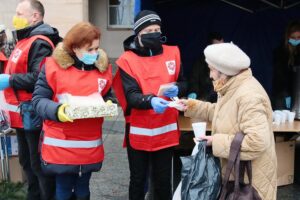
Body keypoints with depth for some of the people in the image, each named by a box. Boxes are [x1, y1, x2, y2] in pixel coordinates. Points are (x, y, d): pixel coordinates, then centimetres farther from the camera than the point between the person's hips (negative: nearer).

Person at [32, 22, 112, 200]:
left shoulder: (103, 67, 3)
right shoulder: (54, 65, -8)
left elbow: (108, 97, 16)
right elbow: (38, 99, -7)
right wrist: (56, 111, -26)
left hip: (90, 146, 3)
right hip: (60, 146, -3)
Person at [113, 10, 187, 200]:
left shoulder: (172, 53, 2)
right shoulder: (128, 59, -8)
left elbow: (183, 83, 10)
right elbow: (131, 96, -17)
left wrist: (176, 89, -13)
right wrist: (151, 100, -37)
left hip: (166, 131, 2)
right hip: (139, 132, -2)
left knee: (163, 181, 12)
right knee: (138, 180, 12)